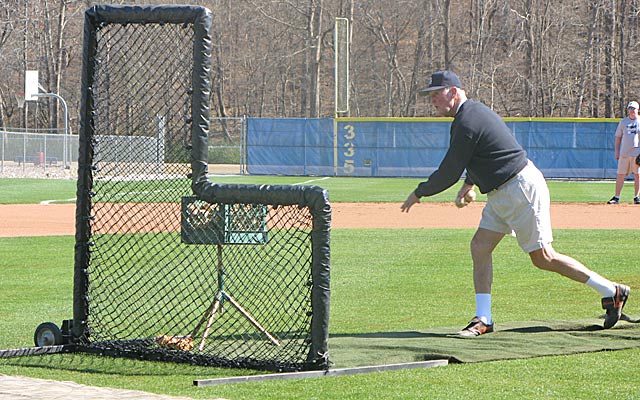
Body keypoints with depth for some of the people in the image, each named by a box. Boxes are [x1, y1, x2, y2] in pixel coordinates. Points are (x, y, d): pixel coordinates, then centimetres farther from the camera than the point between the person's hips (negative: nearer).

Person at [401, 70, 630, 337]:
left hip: (522, 189, -11)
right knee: (480, 247, 4)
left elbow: (448, 174, -16)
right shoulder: (475, 112, 12)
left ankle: (612, 292, 5)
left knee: (543, 258, -4)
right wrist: (469, 183, 39)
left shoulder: (466, 123, -19)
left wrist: (419, 193, -3)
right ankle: (483, 319, 5)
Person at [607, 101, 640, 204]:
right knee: (620, 175, 0)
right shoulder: (623, 122, 10)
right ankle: (616, 197, 3)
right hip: (624, 152, 2)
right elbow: (618, 137, 13)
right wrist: (616, 151, 6)